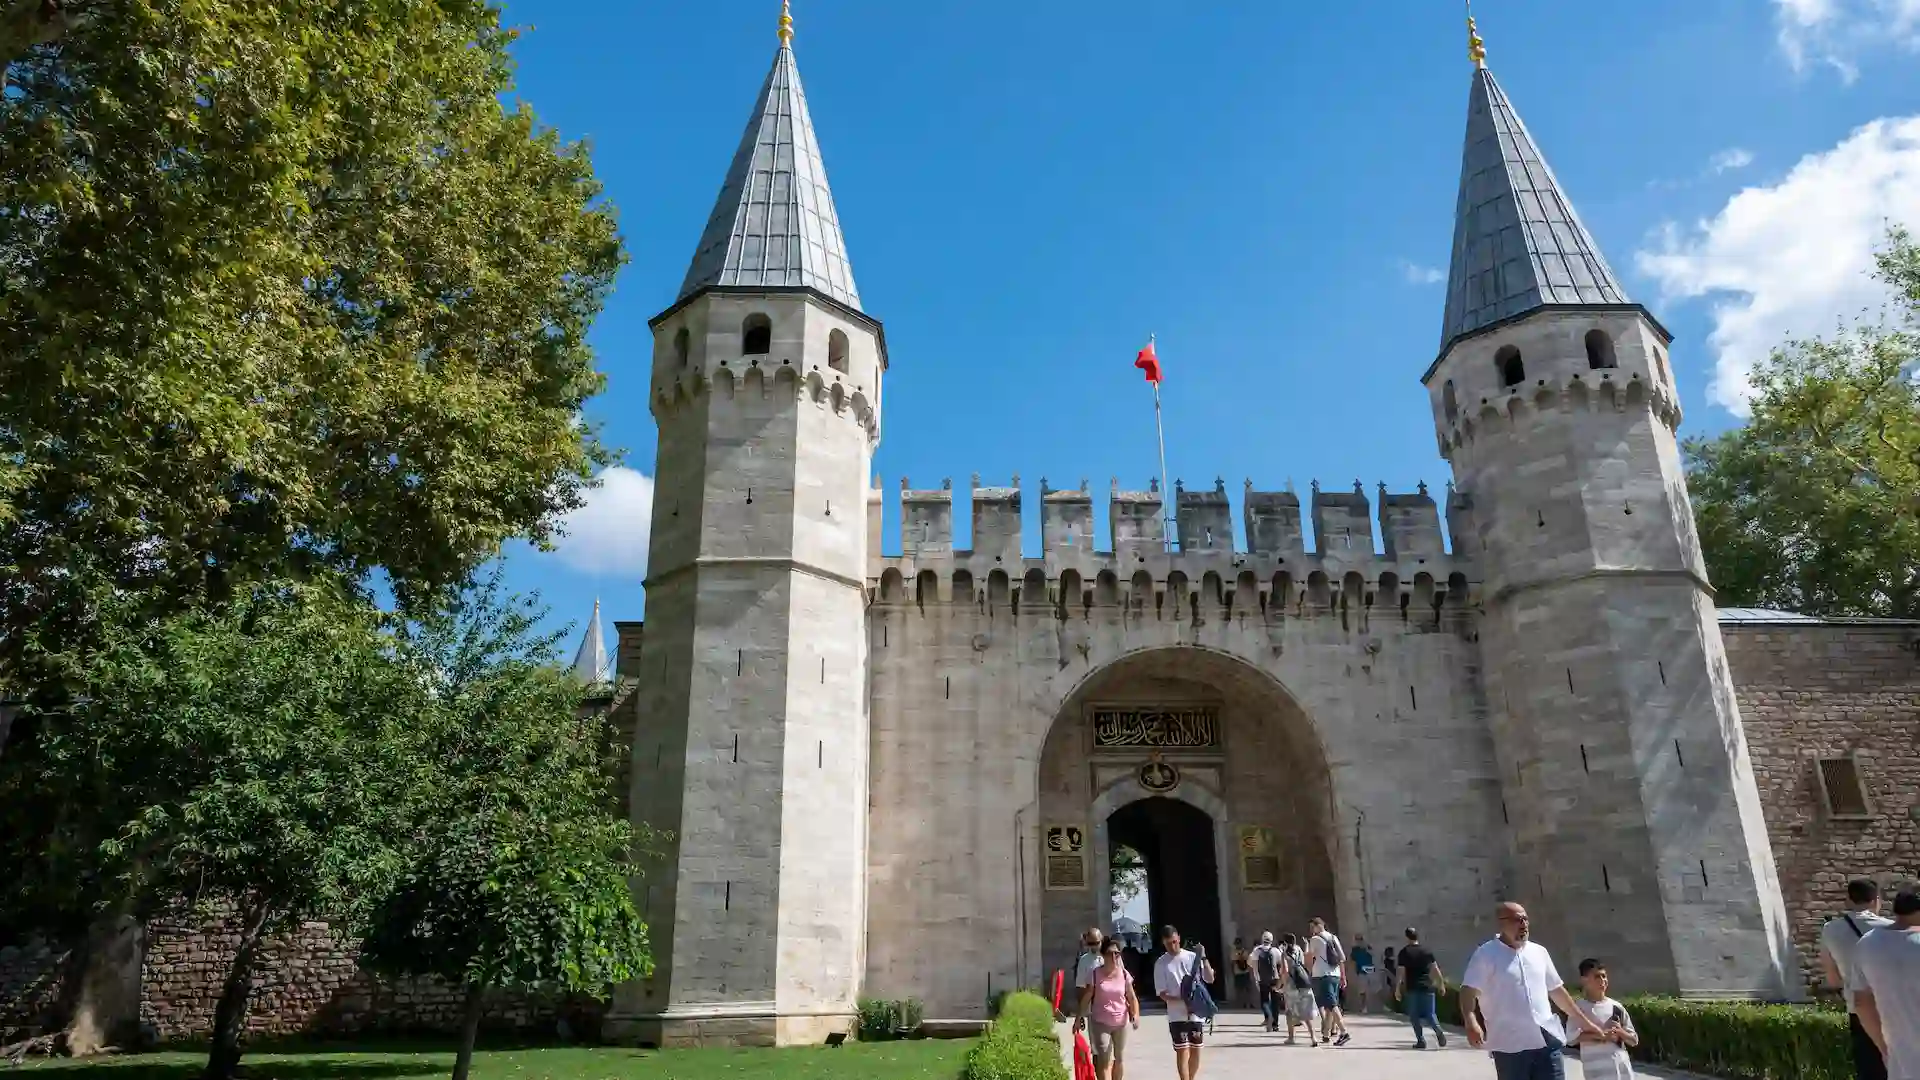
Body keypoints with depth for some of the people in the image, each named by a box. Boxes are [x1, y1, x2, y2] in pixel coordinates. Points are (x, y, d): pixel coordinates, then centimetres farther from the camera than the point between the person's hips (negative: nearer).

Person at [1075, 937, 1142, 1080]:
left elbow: (1132, 998, 0)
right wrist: (1078, 1018, -4)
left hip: (1121, 1022, 3)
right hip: (1100, 1022, -3)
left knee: (1119, 1059, 16)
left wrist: (1135, 1015, -16)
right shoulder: (1095, 974, -8)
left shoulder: (1124, 974, -3)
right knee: (1104, 1061, -8)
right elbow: (1086, 998, -3)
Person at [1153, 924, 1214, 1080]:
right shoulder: (1161, 964, -3)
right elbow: (1162, 993, -6)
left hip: (1196, 1014, 3)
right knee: (1182, 1052, -7)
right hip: (1177, 1016, -3)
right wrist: (1182, 1000, -21)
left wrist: (1204, 959, -14)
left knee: (1196, 1051, 10)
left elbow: (1210, 979, 0)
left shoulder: (1192, 957, 2)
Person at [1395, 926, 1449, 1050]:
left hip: (1412, 988, -2)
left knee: (1414, 1016, 8)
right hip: (1427, 987, 2)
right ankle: (1439, 1031, -17)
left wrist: (1397, 989, -4)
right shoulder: (1427, 950, 4)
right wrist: (1441, 984, 14)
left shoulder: (1404, 952, -4)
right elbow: (1435, 969, 5)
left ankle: (1421, 1041, 2)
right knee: (1430, 1013, 9)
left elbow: (1400, 972, -8)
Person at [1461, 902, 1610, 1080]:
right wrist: (1471, 1023, -29)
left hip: (1547, 1040, 5)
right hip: (1510, 1045, -5)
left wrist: (1584, 1022, 24)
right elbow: (1468, 991, -12)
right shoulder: (1486, 954, -6)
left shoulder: (1539, 952, 13)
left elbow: (1556, 990, 23)